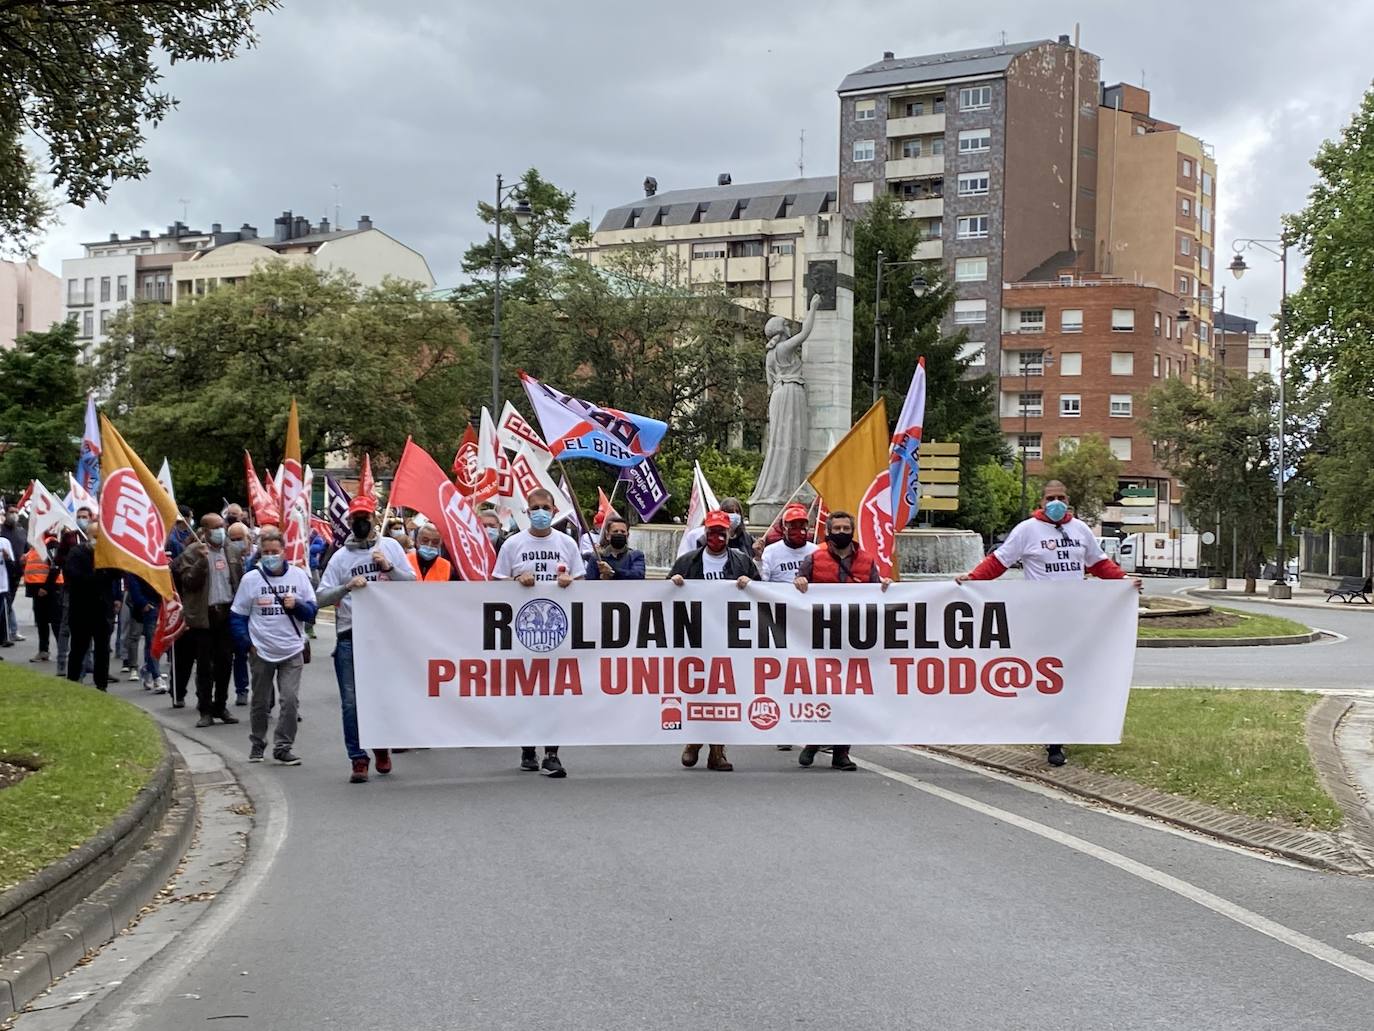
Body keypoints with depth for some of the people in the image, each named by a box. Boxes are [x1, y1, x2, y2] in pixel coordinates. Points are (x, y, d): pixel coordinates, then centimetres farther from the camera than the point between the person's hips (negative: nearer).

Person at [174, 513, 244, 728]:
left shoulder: (231, 551, 10)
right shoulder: (192, 553, -5)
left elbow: (240, 580, 13)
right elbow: (188, 582, -14)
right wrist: (202, 560, -24)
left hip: (228, 613, 4)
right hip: (204, 615, -4)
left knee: (225, 663, 9)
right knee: (205, 666, 1)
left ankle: (221, 707, 20)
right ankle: (205, 711, 7)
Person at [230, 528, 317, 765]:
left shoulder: (299, 575, 1)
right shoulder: (250, 579, -2)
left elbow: (311, 610, 4)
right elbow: (237, 616, 3)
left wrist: (297, 605, -16)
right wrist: (247, 644, -5)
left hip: (292, 651, 0)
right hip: (261, 652, 0)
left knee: (290, 699, -9)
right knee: (260, 702, 12)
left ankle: (284, 746, 1)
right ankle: (257, 744, 29)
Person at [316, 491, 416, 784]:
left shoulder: (390, 546, 7)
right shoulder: (341, 556, 4)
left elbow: (412, 582, 3)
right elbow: (321, 597, -1)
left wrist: (389, 567, -11)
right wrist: (347, 587, -16)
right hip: (349, 636, 0)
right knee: (351, 701, -2)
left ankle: (382, 748, 30)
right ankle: (359, 759, 6)